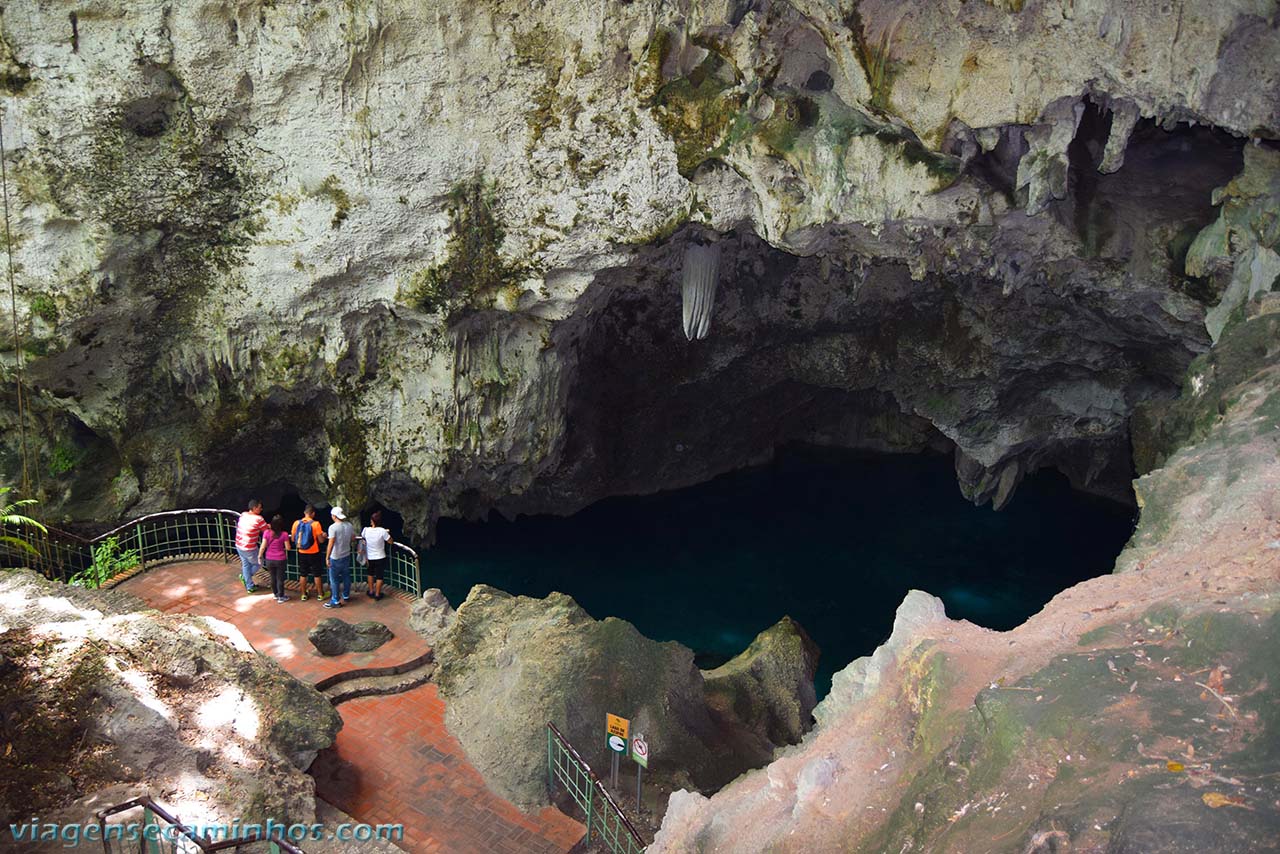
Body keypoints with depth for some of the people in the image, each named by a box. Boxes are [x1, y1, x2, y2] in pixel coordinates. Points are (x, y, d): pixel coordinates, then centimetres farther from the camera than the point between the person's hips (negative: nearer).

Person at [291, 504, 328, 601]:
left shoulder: (297, 523, -5)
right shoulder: (315, 524, -15)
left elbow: (292, 539, 3)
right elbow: (321, 540, -13)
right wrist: (323, 535, 9)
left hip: (302, 553, 3)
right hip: (314, 553, -3)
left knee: (303, 574, 15)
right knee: (317, 574, 10)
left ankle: (304, 594, 24)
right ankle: (320, 594, 19)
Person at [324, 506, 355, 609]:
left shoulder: (333, 527, -21)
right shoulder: (349, 525, -2)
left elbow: (331, 544, -23)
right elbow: (353, 538, 12)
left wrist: (327, 558, -18)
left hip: (336, 558, -6)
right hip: (347, 555, 6)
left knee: (334, 579, 4)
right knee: (346, 576, 20)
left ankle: (335, 601, 9)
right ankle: (346, 596, 34)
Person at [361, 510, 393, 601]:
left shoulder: (366, 530, -15)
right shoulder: (382, 531, -23)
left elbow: (362, 537, 9)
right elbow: (390, 542, -13)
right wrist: (388, 533, 3)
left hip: (370, 557, 3)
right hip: (380, 557, -3)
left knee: (371, 574, 26)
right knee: (379, 576, 12)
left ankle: (371, 591, 34)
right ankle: (377, 594, 20)